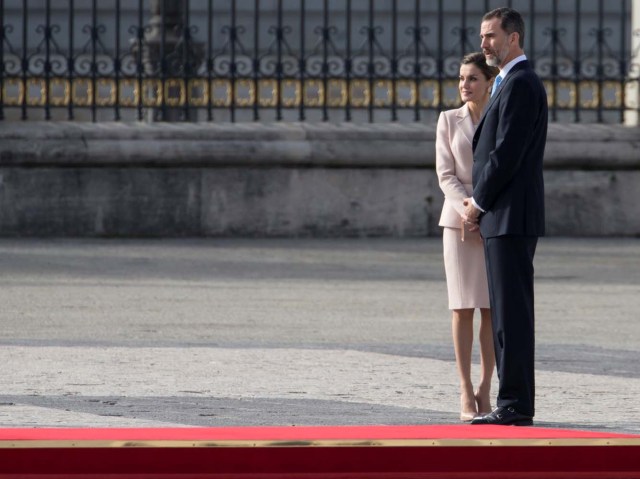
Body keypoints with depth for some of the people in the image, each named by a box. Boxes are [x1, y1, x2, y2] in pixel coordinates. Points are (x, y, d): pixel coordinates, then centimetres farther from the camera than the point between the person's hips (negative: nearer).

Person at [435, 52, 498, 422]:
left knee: (492, 307, 0)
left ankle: (485, 392, 6)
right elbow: (446, 174, -1)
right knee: (464, 307, -3)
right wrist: (469, 213, -16)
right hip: (459, 220, 0)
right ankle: (466, 393, 0)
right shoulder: (449, 121, 4)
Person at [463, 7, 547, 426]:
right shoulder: (516, 82, 20)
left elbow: (507, 152, -19)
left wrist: (479, 203, -10)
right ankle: (514, 402, 11)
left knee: (512, 310, -10)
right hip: (503, 217, 10)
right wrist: (482, 201, 11)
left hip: (511, 217, -10)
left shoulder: (520, 84, -13)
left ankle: (517, 404, -10)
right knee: (508, 311, 10)